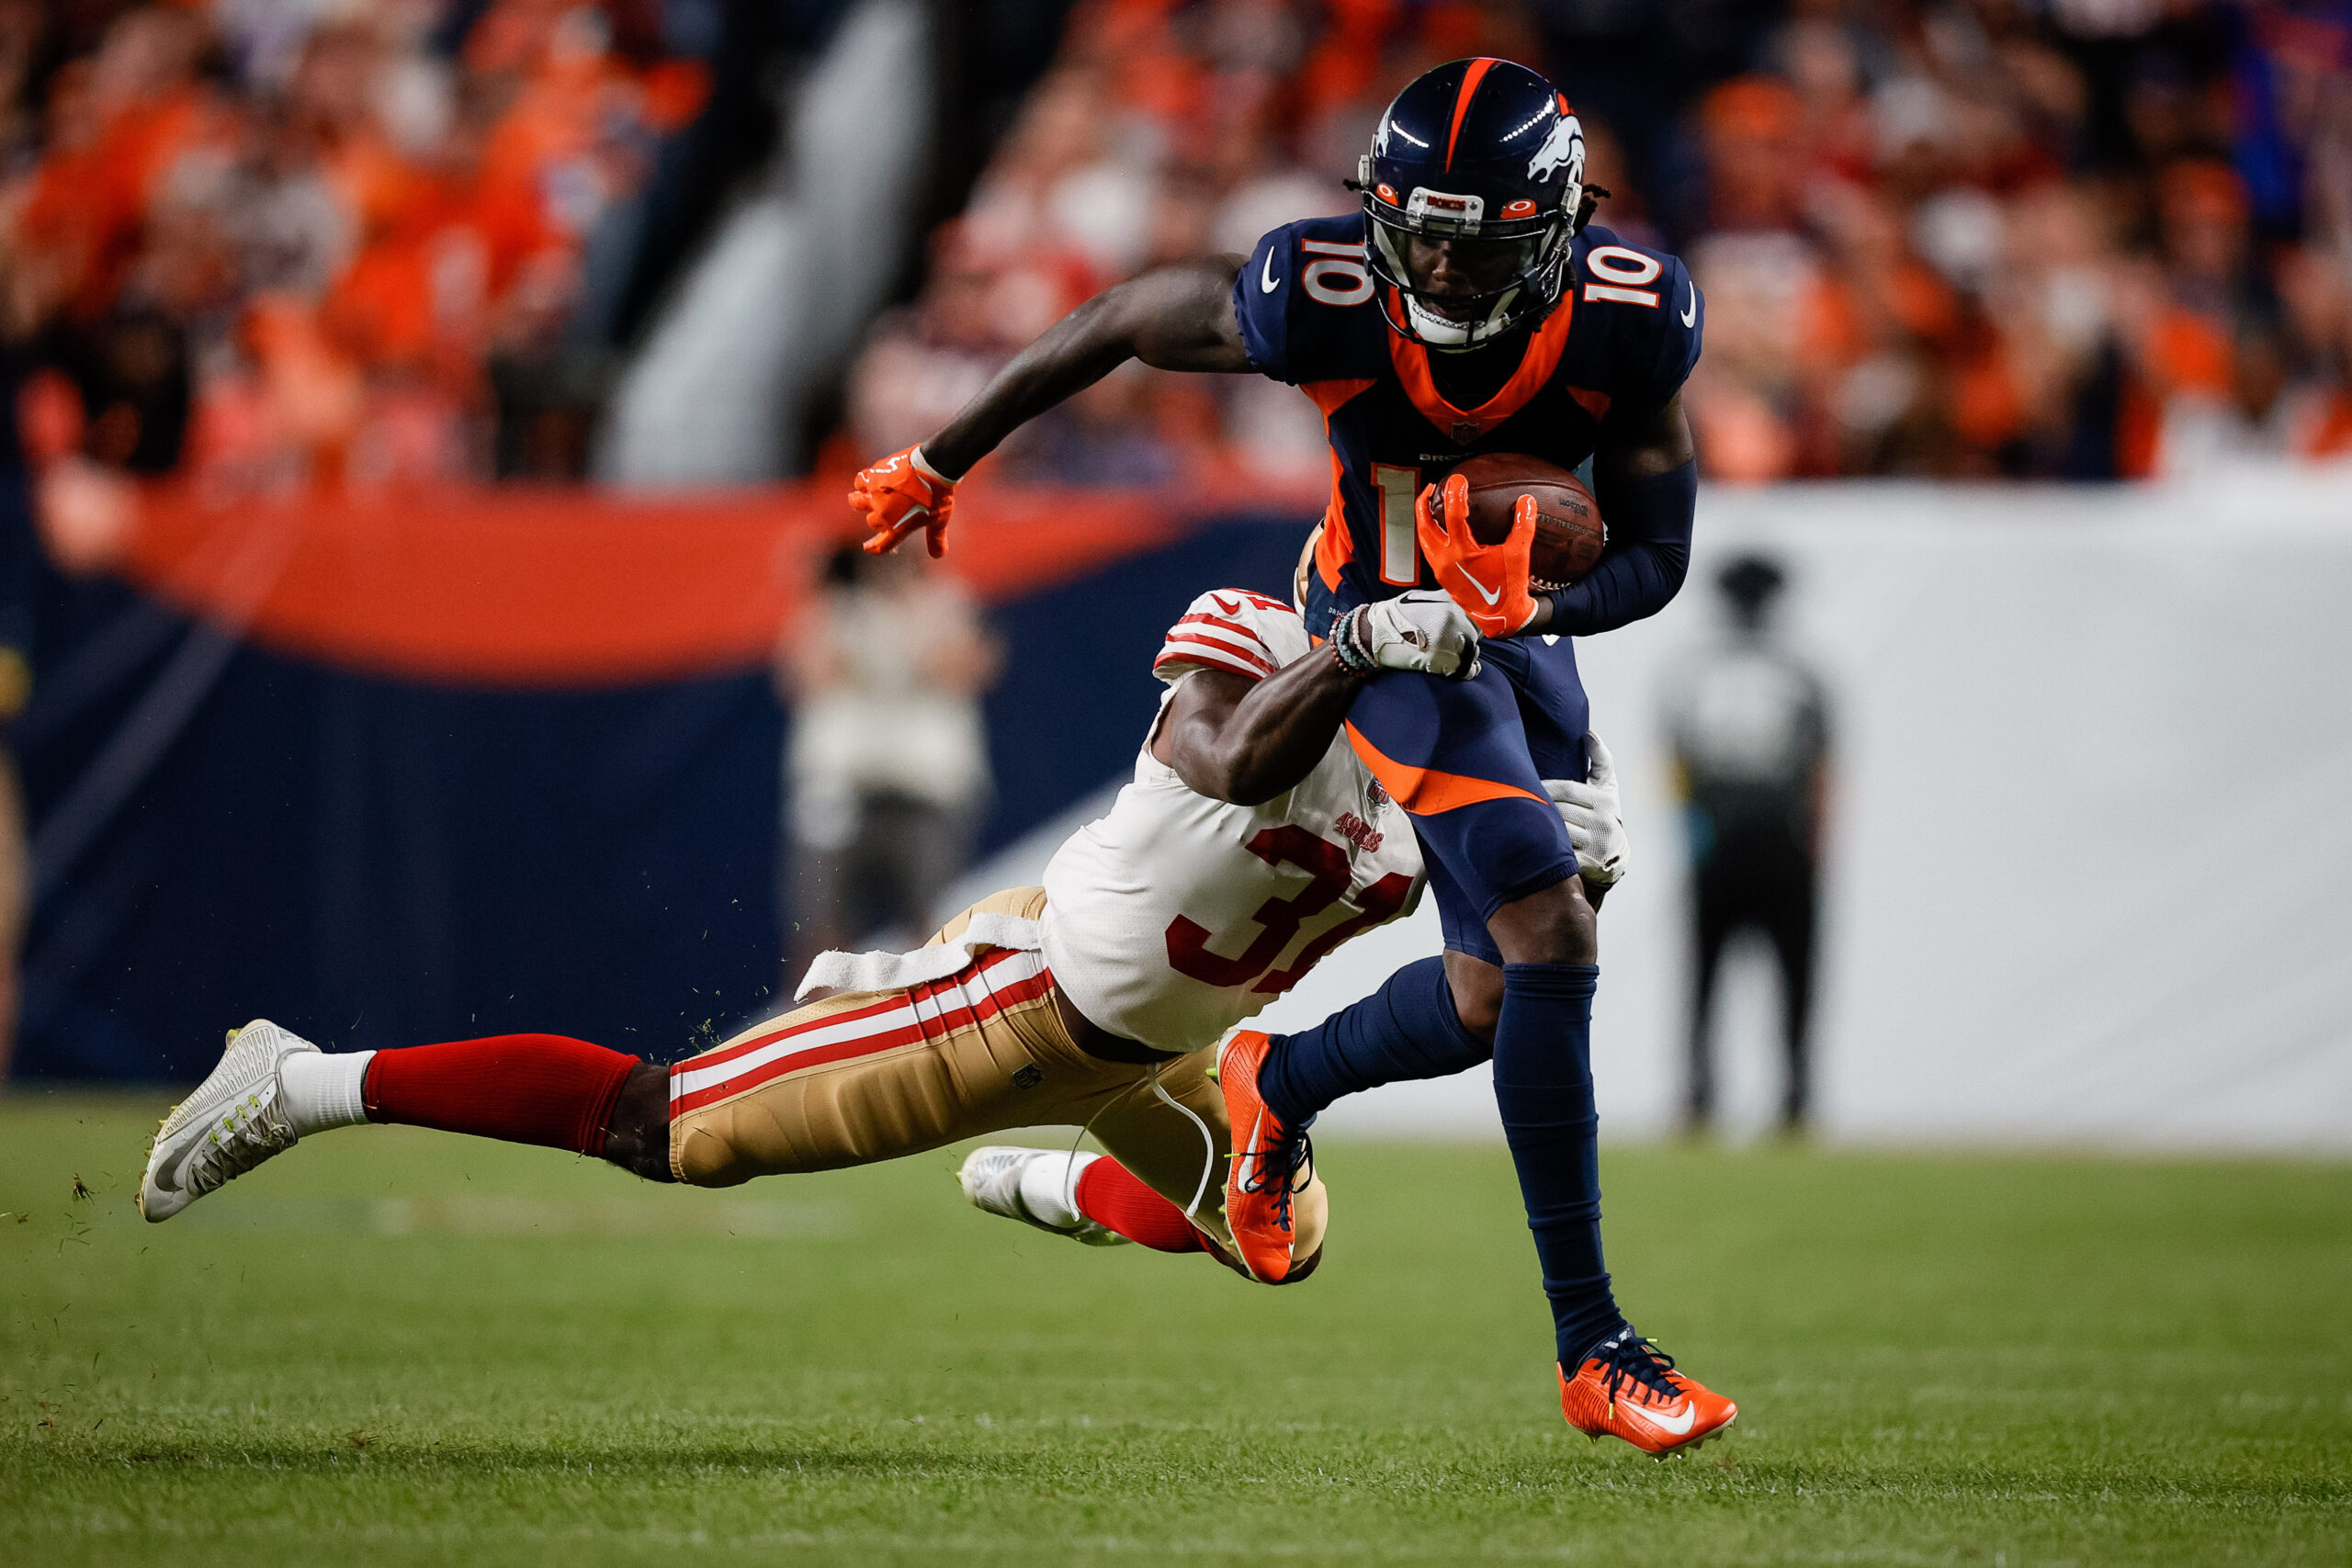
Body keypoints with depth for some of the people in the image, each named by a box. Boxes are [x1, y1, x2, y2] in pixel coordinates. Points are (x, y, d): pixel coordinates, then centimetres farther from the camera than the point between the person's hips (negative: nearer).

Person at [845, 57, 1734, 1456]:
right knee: (1555, 939, -21)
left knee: (1501, 999, 10)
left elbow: (1657, 555, -11)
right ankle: (1594, 1352, -17)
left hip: (1530, 626, 5)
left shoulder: (1628, 321, -22)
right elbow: (1122, 322, -11)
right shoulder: (1323, 302, -29)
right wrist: (945, 460, 0)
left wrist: (1536, 600, -33)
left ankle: (1281, 1081, 44)